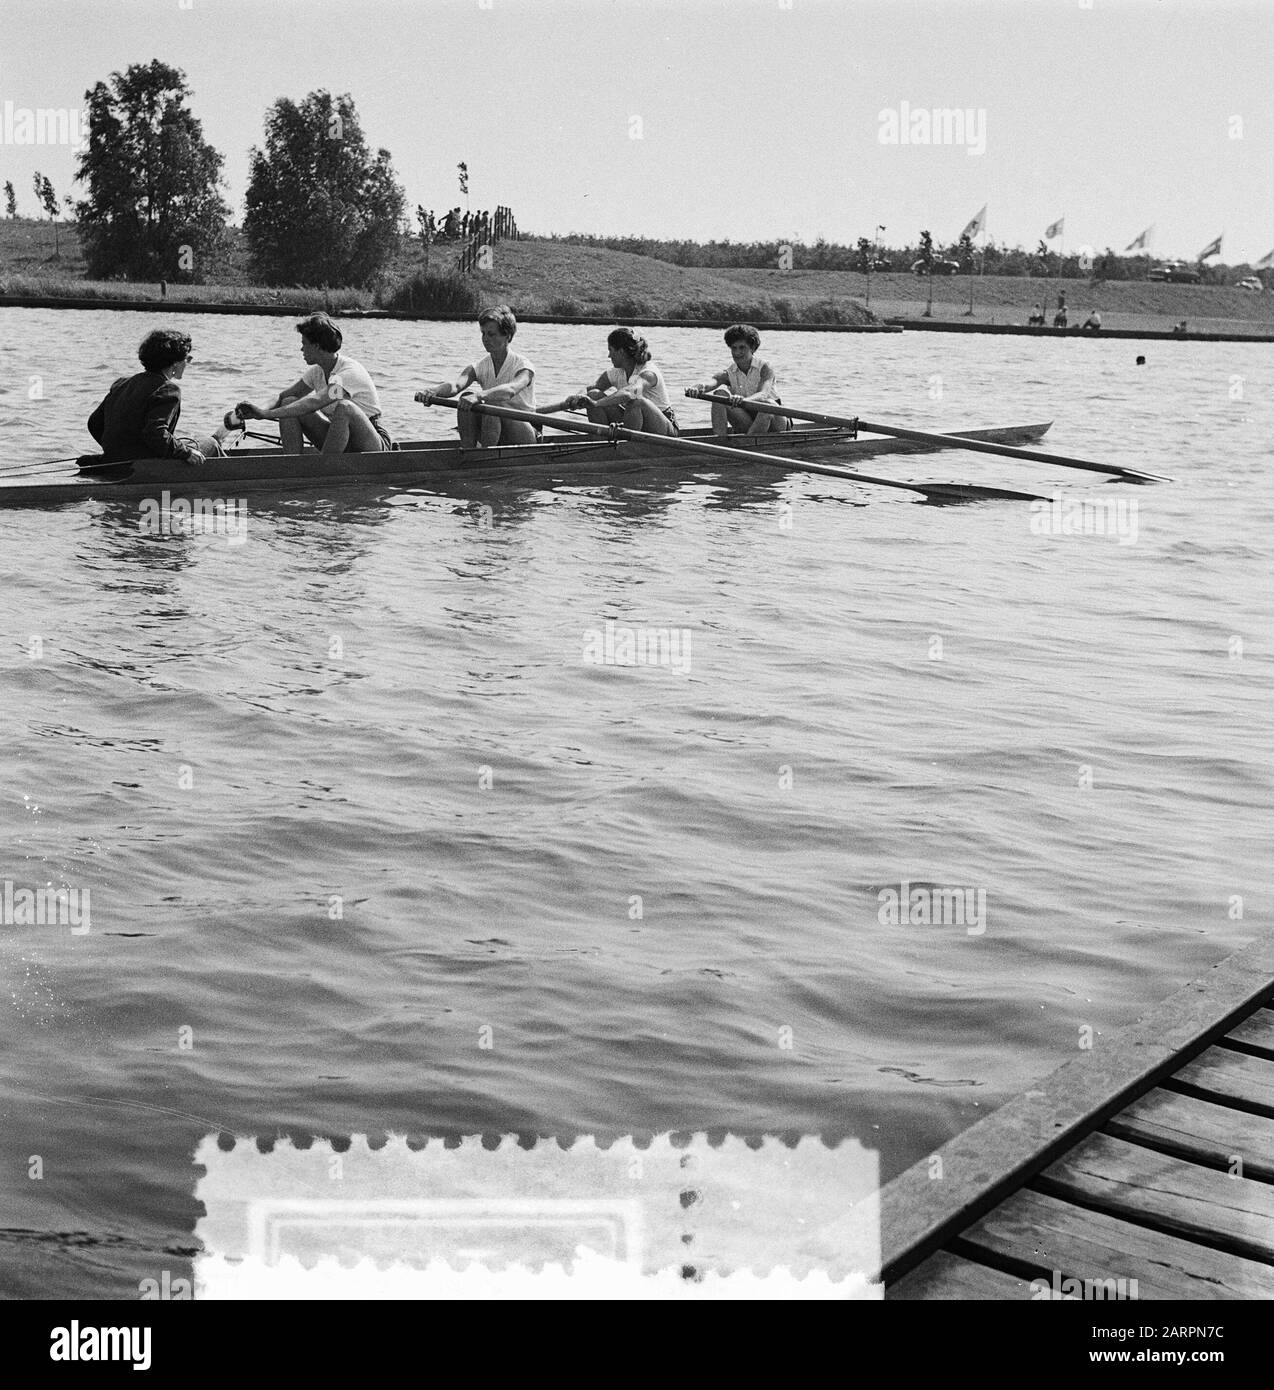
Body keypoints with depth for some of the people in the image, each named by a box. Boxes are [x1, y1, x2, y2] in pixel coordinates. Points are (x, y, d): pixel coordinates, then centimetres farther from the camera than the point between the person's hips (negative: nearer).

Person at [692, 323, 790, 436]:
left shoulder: (765, 368, -9)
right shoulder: (729, 373, 0)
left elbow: (763, 394, -29)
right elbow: (711, 382, -23)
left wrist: (744, 400, -52)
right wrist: (700, 387, -49)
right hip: (746, 427, 3)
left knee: (769, 403, -36)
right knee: (721, 392, -16)